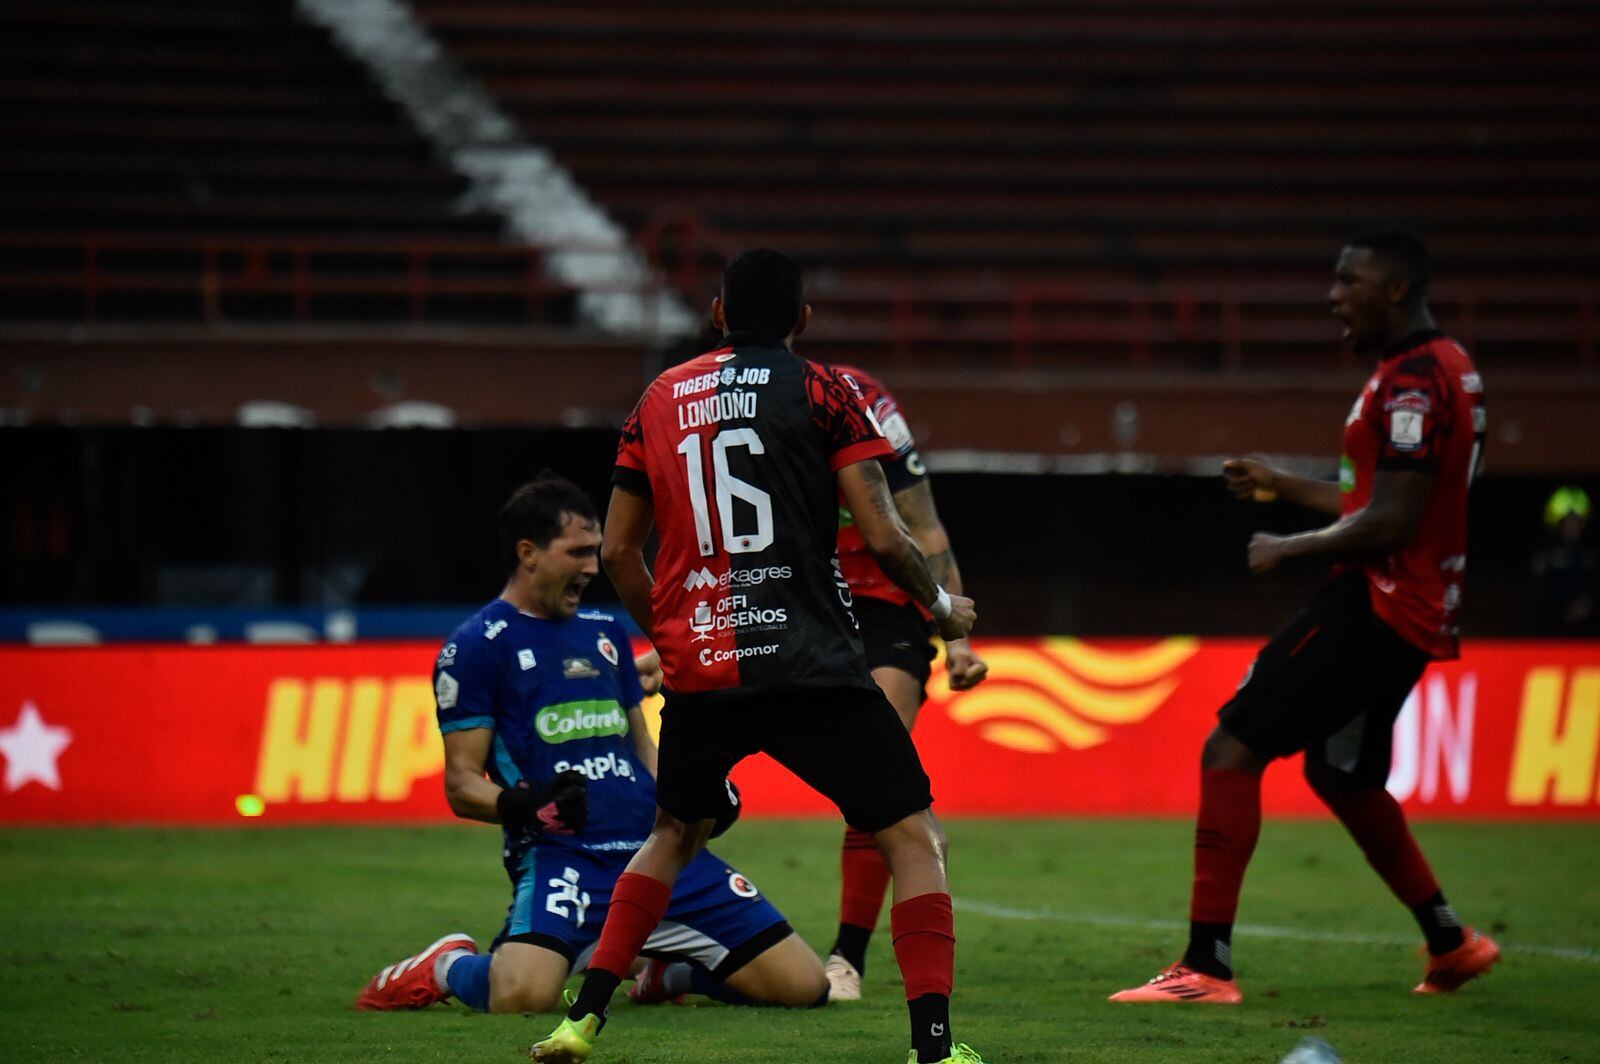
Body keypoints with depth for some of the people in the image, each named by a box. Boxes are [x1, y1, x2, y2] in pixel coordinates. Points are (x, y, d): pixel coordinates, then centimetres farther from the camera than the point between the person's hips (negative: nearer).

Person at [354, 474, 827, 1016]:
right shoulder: (476, 645, 1)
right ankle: (448, 967, 2)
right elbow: (461, 785, -2)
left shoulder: (606, 631, 21)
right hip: (561, 854, -6)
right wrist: (522, 805, -23)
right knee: (523, 996, -36)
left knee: (805, 986, -3)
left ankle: (661, 963, 24)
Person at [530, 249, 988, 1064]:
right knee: (915, 839, 4)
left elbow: (618, 551, 16)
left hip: (698, 669, 5)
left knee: (674, 834, 27)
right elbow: (883, 537, -6)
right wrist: (942, 606, 12)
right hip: (811, 665, -4)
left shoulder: (661, 400, 13)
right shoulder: (820, 393, -1)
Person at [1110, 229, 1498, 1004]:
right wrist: (1283, 487, 24)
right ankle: (1450, 942, 33)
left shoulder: (1413, 380, -16)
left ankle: (1207, 967, -16)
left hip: (1371, 610, -11)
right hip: (1412, 618, 11)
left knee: (1231, 752, -12)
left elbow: (1390, 522, -23)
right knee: (1340, 774, 25)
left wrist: (1288, 549, -10)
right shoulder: (1445, 369, 17)